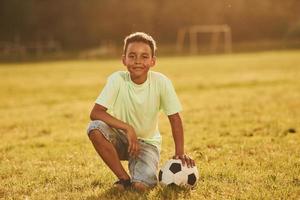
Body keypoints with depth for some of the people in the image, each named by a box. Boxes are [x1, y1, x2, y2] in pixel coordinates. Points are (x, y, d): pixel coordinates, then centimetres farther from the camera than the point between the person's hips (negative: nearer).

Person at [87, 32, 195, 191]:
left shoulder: (161, 82, -17)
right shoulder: (117, 79, -18)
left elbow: (175, 118, -10)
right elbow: (95, 113, -25)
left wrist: (180, 153, -19)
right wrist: (127, 128, -34)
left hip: (147, 142, -1)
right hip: (121, 137, 1)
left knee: (141, 185, -26)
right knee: (95, 128, -32)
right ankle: (124, 179, -14)